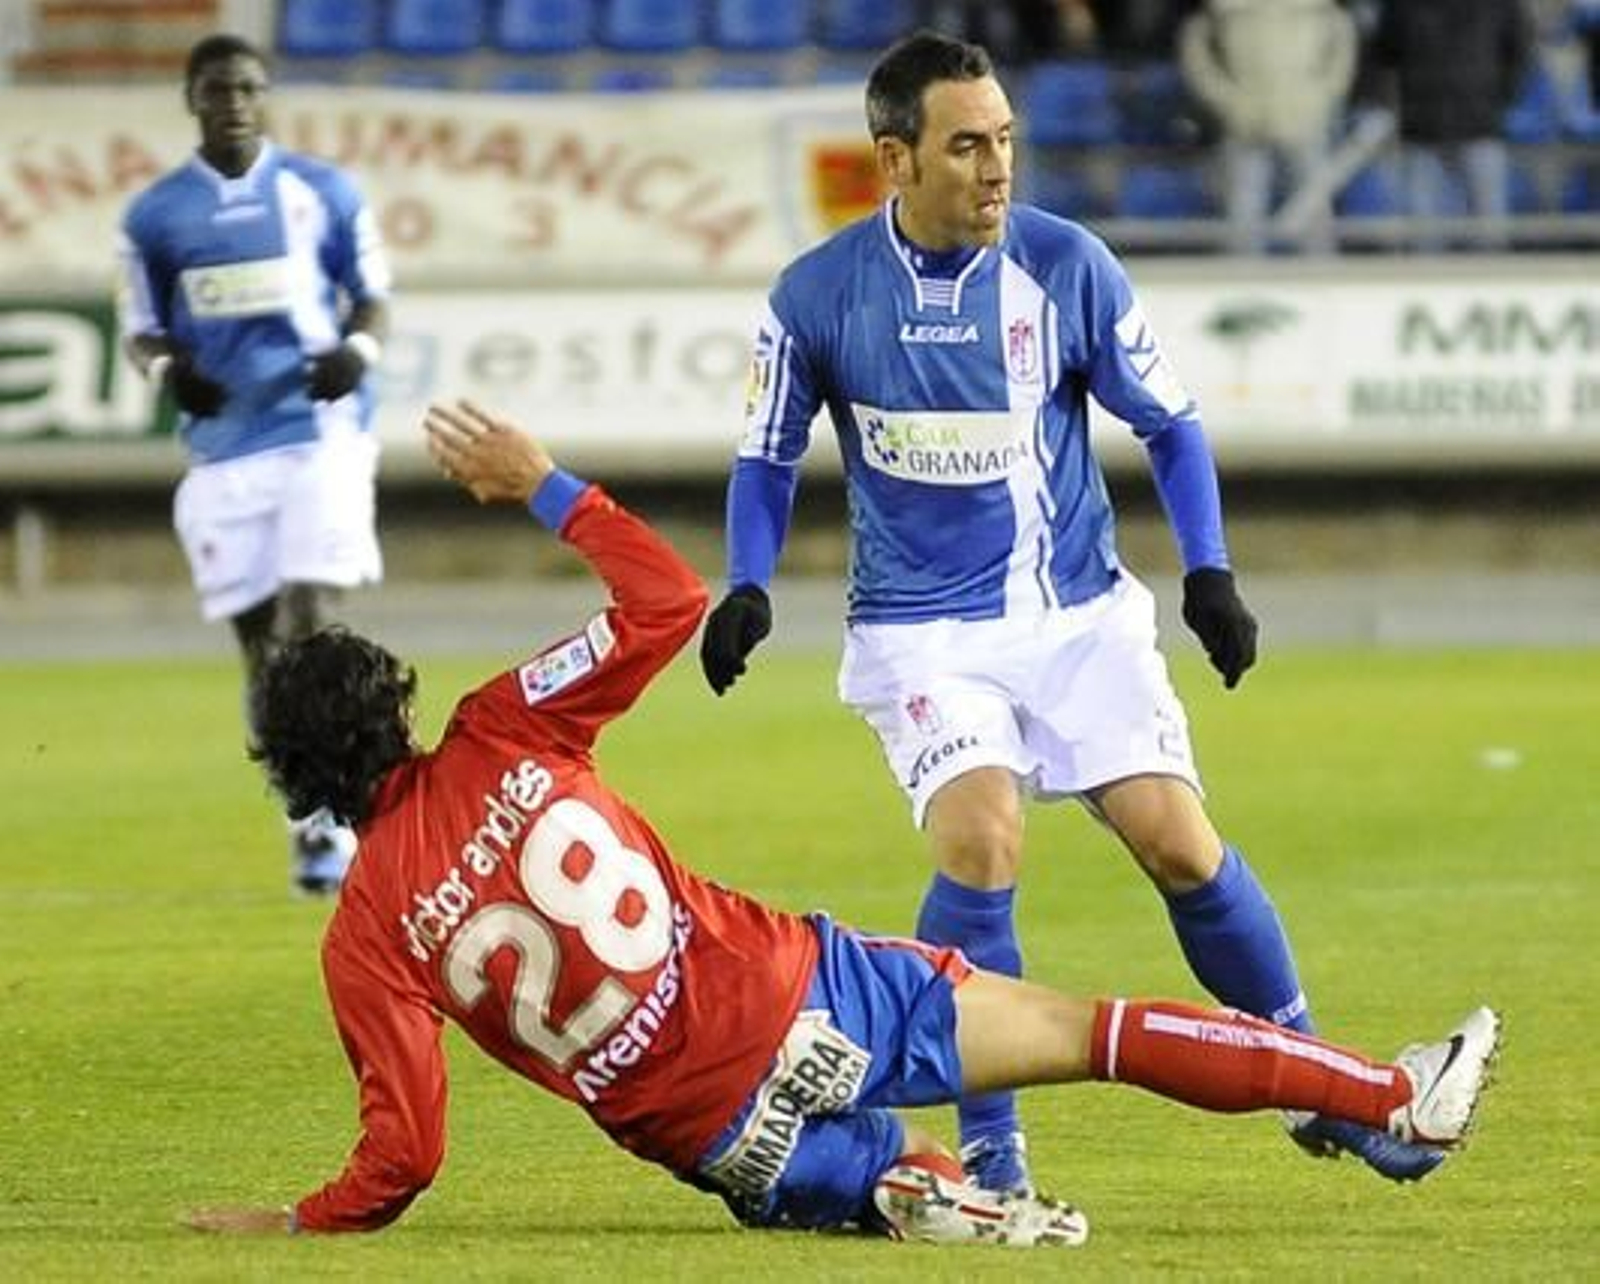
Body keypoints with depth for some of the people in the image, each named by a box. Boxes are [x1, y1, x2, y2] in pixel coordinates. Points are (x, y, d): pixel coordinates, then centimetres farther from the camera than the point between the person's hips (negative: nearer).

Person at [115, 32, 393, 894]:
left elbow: (373, 299, 10)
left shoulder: (322, 194, 3)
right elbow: (141, 331, 11)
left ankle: (326, 823, -7)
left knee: (310, 620, -14)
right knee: (258, 639, 4)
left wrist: (357, 350, -12)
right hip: (223, 448, 2)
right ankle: (309, 825, 15)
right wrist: (166, 370, -12)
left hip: (320, 431, -2)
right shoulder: (155, 216, 5)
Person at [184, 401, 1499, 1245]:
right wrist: (545, 485, 12)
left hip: (720, 1140, 1)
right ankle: (1398, 1096, 15)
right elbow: (668, 598, 4)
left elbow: (403, 1153, -10)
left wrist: (296, 1223, 5)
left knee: (884, 1176, 31)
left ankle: (918, 1192, -6)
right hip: (792, 996, -1)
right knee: (1083, 1029, 11)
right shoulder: (497, 743, -6)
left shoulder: (366, 939, -6)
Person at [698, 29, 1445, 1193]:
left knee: (1182, 846, -8)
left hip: (1079, 613, 1)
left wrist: (1208, 570, -6)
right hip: (922, 632, -1)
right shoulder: (818, 296, -8)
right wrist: (747, 588, -8)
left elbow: (1168, 423, 5)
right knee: (980, 842, -24)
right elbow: (769, 457, 7)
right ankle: (989, 1144, -11)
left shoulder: (1066, 266, -7)